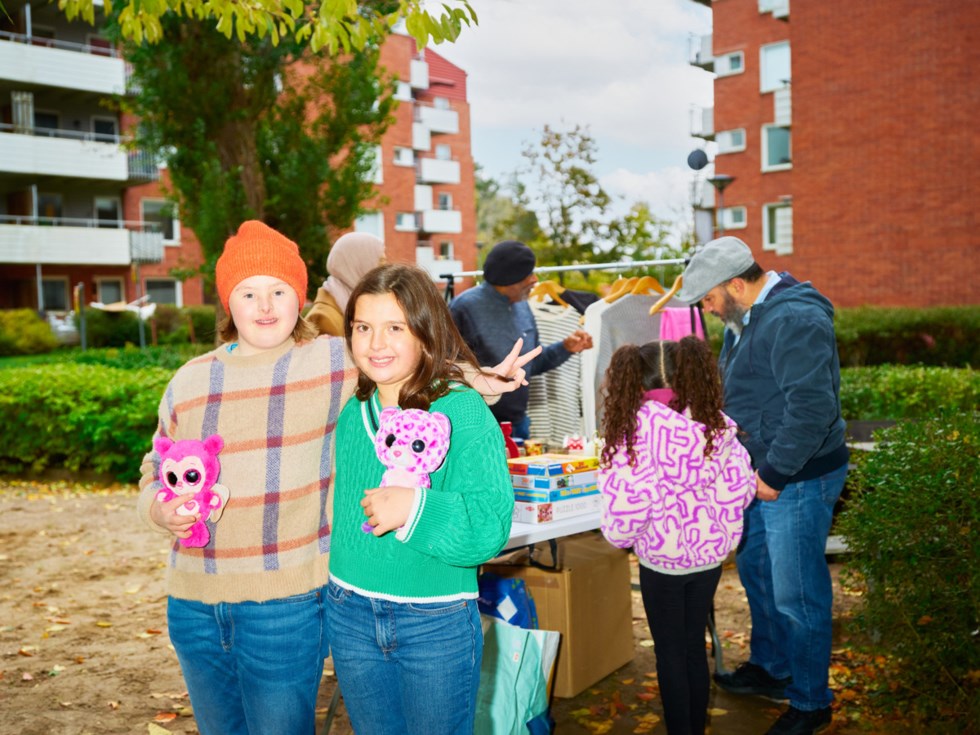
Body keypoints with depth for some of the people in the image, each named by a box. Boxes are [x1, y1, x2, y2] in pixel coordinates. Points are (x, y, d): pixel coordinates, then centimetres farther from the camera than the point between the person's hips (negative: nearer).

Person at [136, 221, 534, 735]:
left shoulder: (335, 364, -3)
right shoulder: (189, 381, 7)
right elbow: (155, 472, 15)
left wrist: (474, 381, -11)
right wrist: (161, 509, -5)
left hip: (287, 600, -4)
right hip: (194, 601, 4)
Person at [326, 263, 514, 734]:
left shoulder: (463, 411, -17)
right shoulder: (351, 413, 1)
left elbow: (491, 524, -23)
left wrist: (416, 508, -34)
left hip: (437, 624, -5)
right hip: (351, 615, 5)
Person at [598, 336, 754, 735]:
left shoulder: (634, 428, -18)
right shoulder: (716, 424, -7)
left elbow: (626, 497, -21)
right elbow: (740, 486, -5)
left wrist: (619, 535, -2)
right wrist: (712, 520, 11)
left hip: (662, 557, -4)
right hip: (709, 552, 4)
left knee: (670, 652, 11)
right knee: (695, 645, 18)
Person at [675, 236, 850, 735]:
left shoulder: (795, 320, -24)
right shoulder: (748, 316, 10)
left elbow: (812, 407, -30)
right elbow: (730, 383, 22)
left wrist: (774, 473, -23)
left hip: (797, 480, -10)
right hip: (761, 473, 10)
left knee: (796, 594, 1)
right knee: (755, 570, 23)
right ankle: (771, 669, 43)